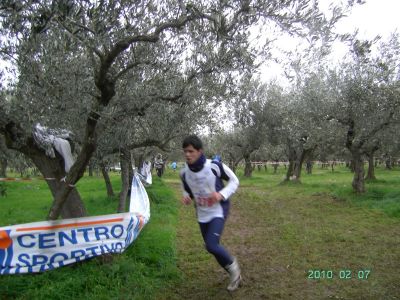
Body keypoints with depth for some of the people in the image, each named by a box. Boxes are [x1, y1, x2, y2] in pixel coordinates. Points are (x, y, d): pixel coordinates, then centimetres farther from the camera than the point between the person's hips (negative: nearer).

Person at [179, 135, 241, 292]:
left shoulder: (215, 166, -22)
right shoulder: (184, 172, -10)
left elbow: (234, 181, -9)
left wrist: (222, 194, -25)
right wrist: (186, 196, -12)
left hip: (218, 211, -5)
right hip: (202, 214, 5)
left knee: (211, 245, -20)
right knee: (213, 248, 13)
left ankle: (232, 264, 13)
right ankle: (234, 274, 38)